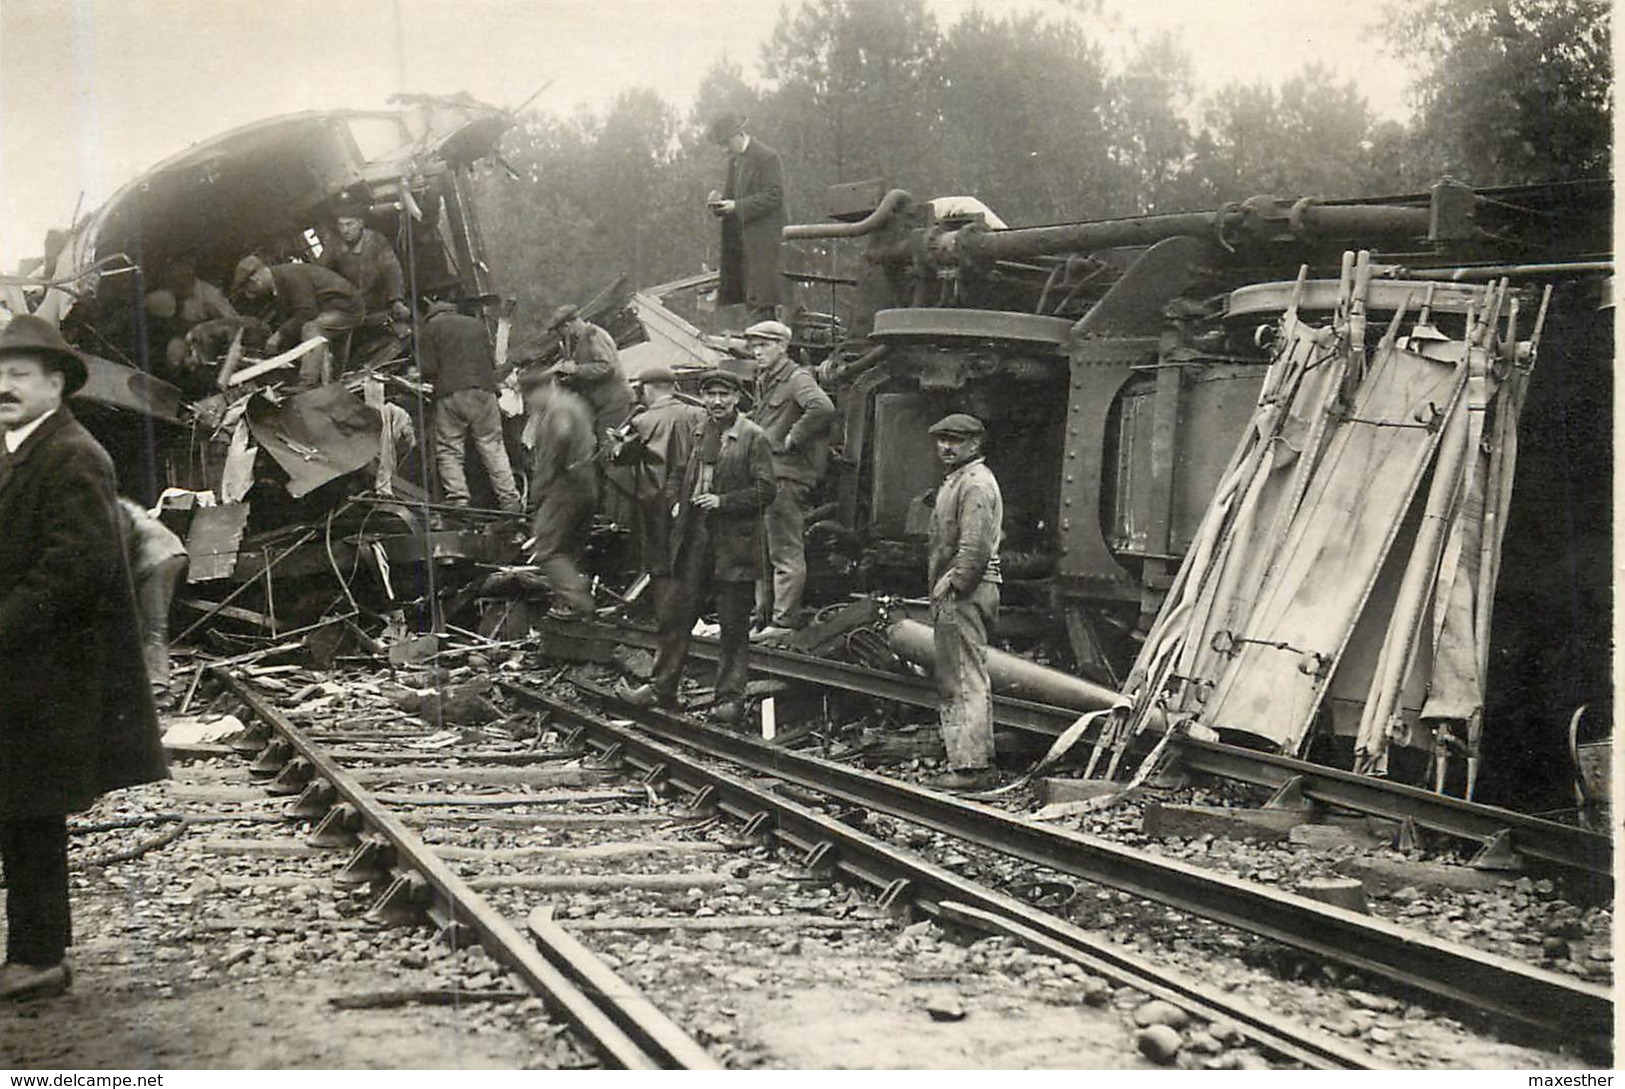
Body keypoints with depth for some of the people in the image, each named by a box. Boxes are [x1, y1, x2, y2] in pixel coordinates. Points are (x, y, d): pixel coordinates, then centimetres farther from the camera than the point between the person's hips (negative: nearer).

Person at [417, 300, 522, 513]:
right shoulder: (477, 325, 20)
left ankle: (458, 502, -9)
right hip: (483, 391, 3)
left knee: (449, 451, 1)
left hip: (450, 393, -3)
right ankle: (510, 503, 0)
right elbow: (492, 362, 18)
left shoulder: (429, 328, 8)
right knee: (493, 448, 5)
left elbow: (428, 369, 0)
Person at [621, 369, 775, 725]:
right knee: (673, 614, 8)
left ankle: (731, 698, 11)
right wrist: (680, 502, 10)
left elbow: (765, 490, -9)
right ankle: (662, 688, 20)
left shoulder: (753, 438, -5)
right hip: (693, 538, 6)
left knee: (733, 625, 2)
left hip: (734, 542, -6)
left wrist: (722, 501, -16)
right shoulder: (696, 433, 12)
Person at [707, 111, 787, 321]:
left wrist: (737, 206, -19)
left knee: (760, 297, -11)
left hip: (762, 237, -8)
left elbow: (773, 195, -14)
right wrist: (720, 201, 1)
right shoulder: (734, 160, 17)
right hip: (737, 237, 8)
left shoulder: (767, 157, -9)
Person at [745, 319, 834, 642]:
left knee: (786, 553, -7)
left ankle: (784, 622, -5)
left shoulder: (796, 378, -9)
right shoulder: (763, 382, 19)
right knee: (762, 552, 14)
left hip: (786, 477, -10)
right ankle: (763, 617, 22)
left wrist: (792, 439, -21)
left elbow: (823, 408, -27)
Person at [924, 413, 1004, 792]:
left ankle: (970, 767, -9)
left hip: (965, 593, -11)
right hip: (956, 594, 11)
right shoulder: (957, 480, 22)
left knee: (966, 682, -10)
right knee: (952, 681, 14)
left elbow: (976, 546, -22)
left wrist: (951, 583, -18)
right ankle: (979, 761, 20)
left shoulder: (975, 484, -12)